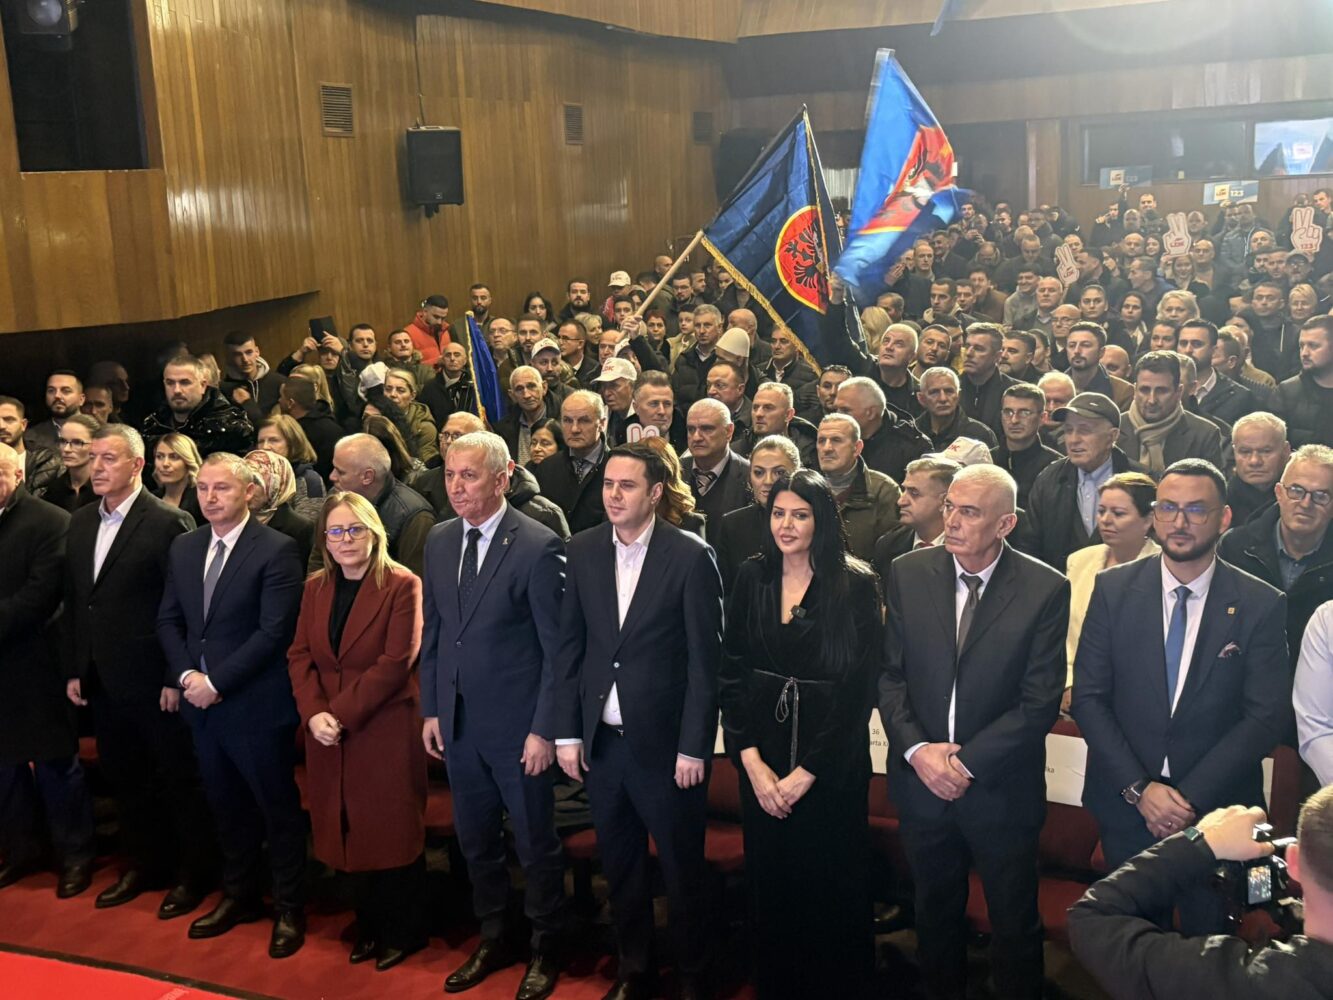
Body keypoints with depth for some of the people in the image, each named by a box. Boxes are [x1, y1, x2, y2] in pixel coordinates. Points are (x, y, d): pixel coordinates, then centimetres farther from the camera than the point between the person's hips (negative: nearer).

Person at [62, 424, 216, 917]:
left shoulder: (169, 523, -13)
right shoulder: (80, 522, 9)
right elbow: (73, 602, 13)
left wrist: (177, 677, -15)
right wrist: (74, 669, 9)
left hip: (154, 681, -7)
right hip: (102, 681, 7)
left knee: (178, 779, 6)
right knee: (124, 778, 17)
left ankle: (194, 873, 20)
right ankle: (144, 864, 33)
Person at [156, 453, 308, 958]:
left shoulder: (277, 550, -13)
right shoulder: (183, 548, 9)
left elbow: (274, 631, -18)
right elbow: (169, 620, 10)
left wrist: (216, 682, -17)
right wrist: (187, 675, -6)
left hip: (256, 704, -6)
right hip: (201, 703, 6)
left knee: (277, 809, 6)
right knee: (227, 806, 18)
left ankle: (289, 909, 19)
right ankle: (238, 896, 33)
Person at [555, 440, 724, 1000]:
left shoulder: (691, 556, -10)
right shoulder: (583, 550, 3)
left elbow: (705, 659, -9)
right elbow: (569, 645, 5)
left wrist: (693, 746, -10)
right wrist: (567, 733, 2)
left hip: (664, 741, -4)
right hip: (601, 740, 4)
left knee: (681, 868, 9)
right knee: (620, 866, 16)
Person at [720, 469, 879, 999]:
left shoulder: (855, 586, -9)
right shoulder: (751, 578, 2)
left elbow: (857, 685, -12)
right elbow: (731, 672, 2)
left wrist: (806, 772, -12)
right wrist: (752, 759, -7)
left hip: (831, 764, -3)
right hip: (760, 760, 3)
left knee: (831, 890, 8)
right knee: (769, 883, 13)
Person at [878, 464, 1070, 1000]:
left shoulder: (1046, 589, -13)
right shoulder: (908, 574, -4)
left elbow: (1040, 701, -13)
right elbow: (890, 674, -1)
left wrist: (966, 761, -17)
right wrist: (918, 749, -14)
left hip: (1001, 789, -3)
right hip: (921, 778, 3)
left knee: (1014, 926, 13)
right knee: (935, 914, 21)